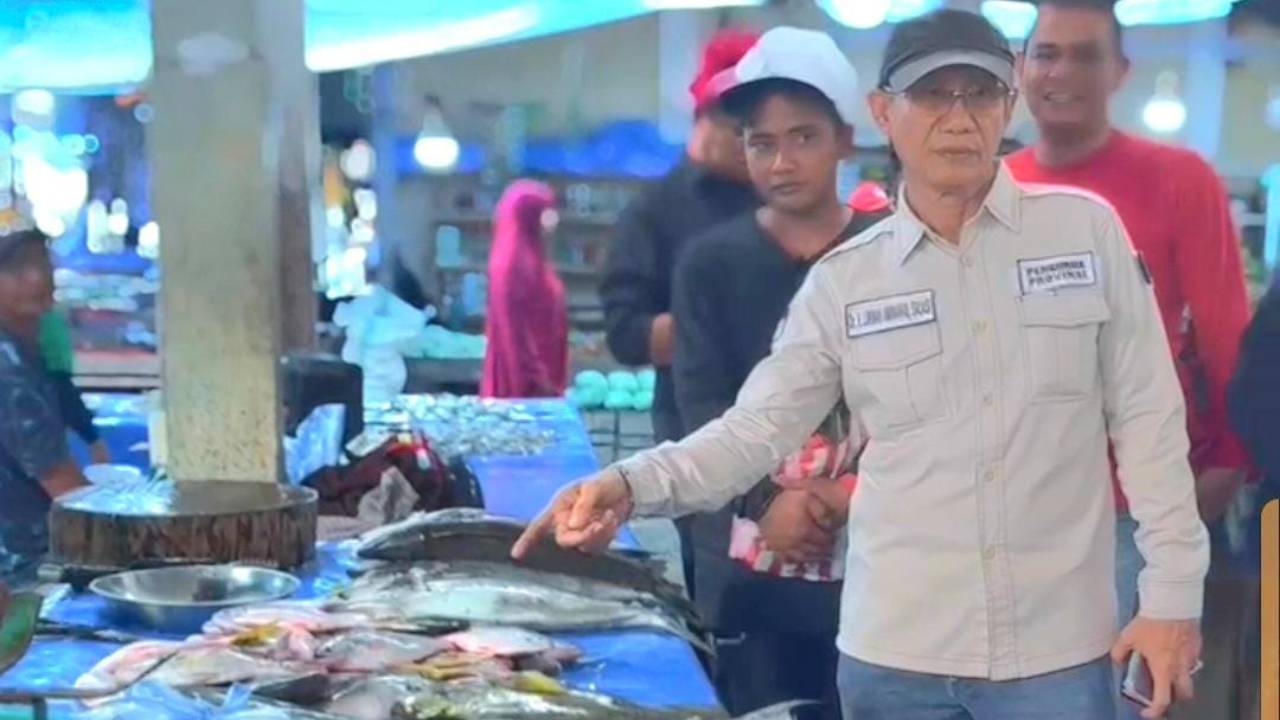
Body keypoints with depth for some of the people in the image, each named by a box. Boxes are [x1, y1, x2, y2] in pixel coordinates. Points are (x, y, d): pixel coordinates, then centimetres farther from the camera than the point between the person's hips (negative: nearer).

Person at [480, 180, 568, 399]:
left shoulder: (531, 258, 11)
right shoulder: (514, 262, -18)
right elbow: (515, 326, -21)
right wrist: (535, 376, -21)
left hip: (539, 368, 9)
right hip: (527, 376, -9)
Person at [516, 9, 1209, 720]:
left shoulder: (1086, 229, -1)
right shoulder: (843, 280, 1)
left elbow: (1147, 419, 1)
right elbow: (755, 429, -1)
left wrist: (1172, 593, -2)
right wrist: (631, 485, -18)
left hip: (1056, 650, -1)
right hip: (894, 654, 1)